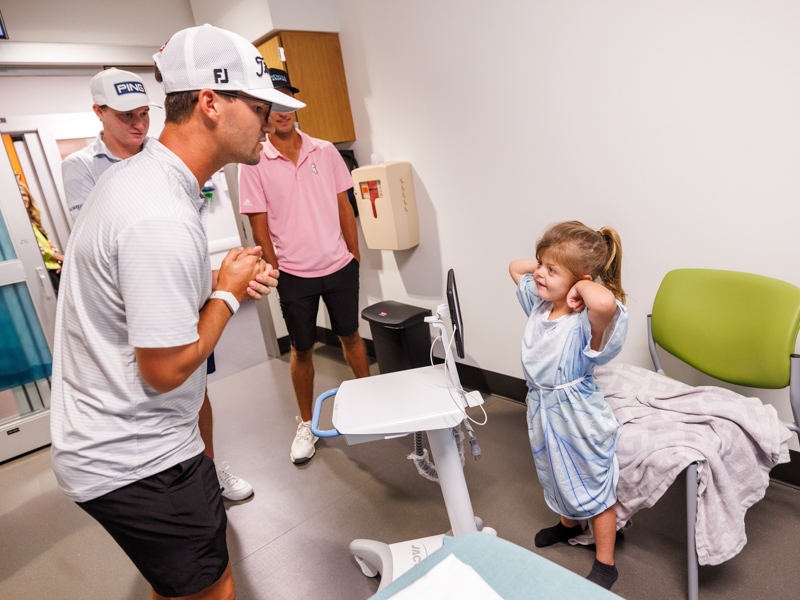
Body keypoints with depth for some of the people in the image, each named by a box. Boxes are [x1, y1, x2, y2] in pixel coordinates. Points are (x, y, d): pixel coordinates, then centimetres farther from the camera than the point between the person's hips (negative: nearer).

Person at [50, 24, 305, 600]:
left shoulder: (139, 173, 4)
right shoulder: (160, 219, -30)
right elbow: (165, 371, -25)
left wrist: (229, 284, -1)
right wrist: (229, 292, -12)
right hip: (133, 464, -9)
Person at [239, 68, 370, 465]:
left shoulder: (325, 152, 3)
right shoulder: (254, 164, -4)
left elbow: (344, 208, 7)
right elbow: (259, 226, -3)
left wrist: (355, 257, 6)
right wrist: (275, 273, -5)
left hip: (339, 267, 2)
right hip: (294, 274, -1)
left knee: (350, 334, 16)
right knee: (302, 350, 10)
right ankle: (306, 424, 28)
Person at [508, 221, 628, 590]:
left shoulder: (586, 320, -30)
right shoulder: (539, 300, -6)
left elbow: (605, 302, -56)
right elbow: (514, 266, 11)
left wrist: (581, 284, -36)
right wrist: (547, 263, -4)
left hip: (577, 416, -7)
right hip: (542, 409, 8)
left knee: (595, 487, 15)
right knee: (556, 476, 30)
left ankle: (605, 565, 37)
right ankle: (568, 524, 59)